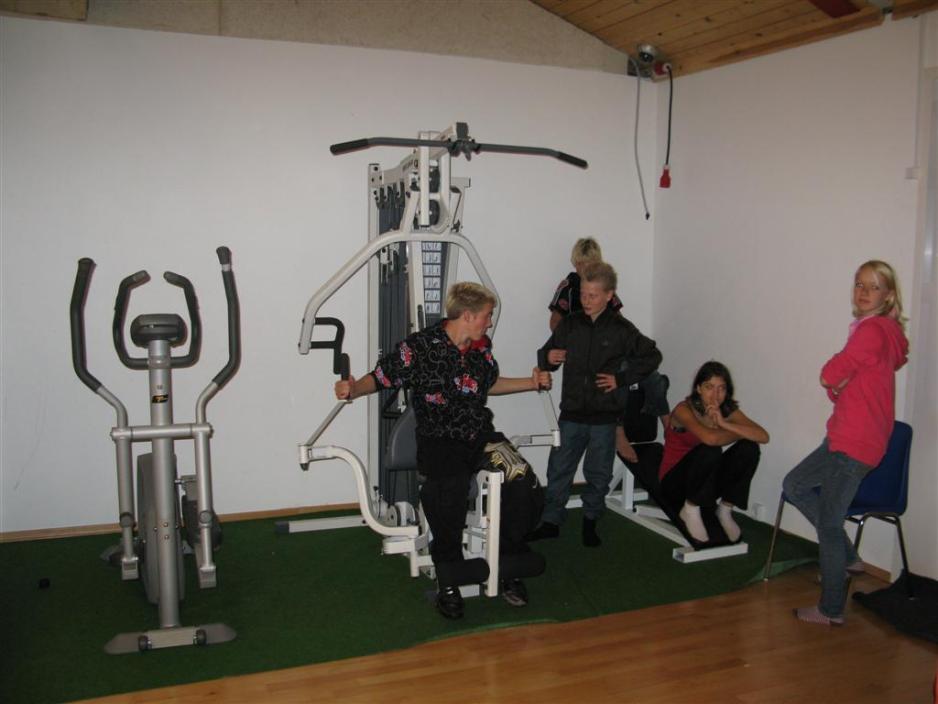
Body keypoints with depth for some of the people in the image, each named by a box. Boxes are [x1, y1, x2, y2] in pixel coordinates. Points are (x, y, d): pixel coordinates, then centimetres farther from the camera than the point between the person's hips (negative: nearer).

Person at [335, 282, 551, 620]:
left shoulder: (482, 346, 11)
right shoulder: (419, 347, -9)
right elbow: (380, 377, -5)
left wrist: (532, 382, 23)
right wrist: (353, 388, -24)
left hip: (481, 436, 5)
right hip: (440, 442, -5)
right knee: (450, 490, -30)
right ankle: (448, 585, -8)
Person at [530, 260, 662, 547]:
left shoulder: (621, 329, -5)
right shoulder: (570, 324, 1)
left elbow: (652, 356, 4)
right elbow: (545, 356, 11)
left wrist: (621, 379, -5)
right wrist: (548, 357, -13)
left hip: (604, 416, -1)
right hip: (571, 413, 2)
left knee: (598, 474, 10)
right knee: (558, 469, 5)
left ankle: (590, 523, 27)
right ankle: (551, 521, 18)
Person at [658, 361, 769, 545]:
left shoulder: (728, 411, -4)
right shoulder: (684, 409, -20)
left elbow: (763, 436, -18)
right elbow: (710, 438, -39)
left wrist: (724, 423, -27)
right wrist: (739, 433, -19)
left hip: (708, 481, 5)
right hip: (675, 482, -5)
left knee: (749, 448, -16)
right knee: (710, 450, -33)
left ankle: (725, 509, -1)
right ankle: (690, 509, -11)